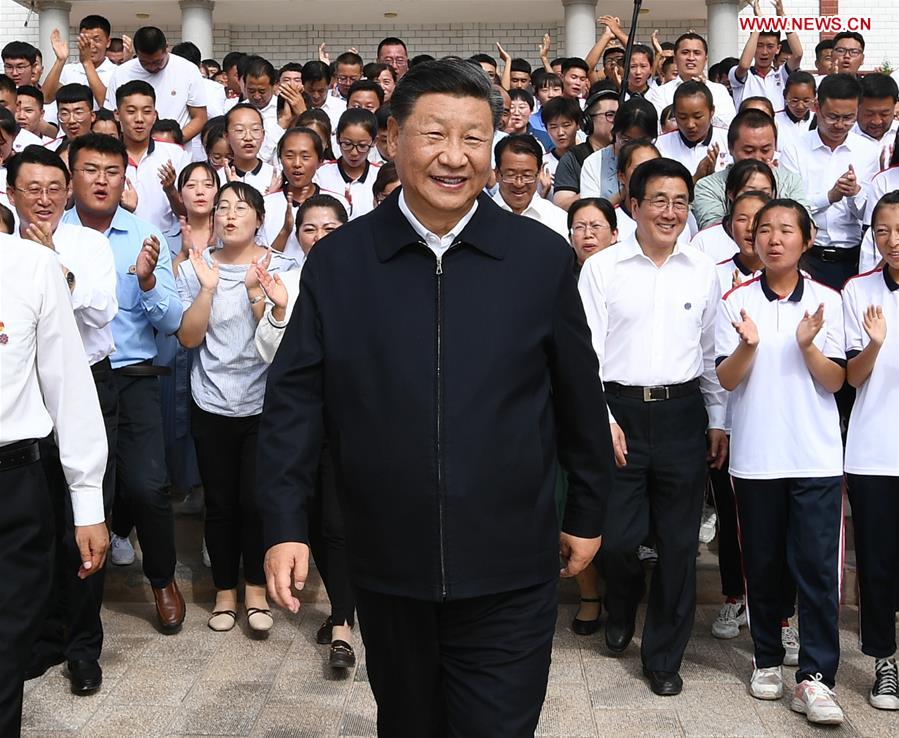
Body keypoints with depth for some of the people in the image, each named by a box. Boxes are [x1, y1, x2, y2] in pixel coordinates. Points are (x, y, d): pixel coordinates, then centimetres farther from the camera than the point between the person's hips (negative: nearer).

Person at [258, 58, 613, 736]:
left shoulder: (544, 258, -4)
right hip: (387, 570, 2)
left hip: (508, 574, -1)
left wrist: (587, 513, 10)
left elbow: (579, 396, 4)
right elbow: (296, 399, 0)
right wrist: (285, 524, -5)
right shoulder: (337, 262, -3)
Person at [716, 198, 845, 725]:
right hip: (755, 457, 1)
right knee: (763, 565, 11)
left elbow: (835, 381, 0)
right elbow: (727, 380, -2)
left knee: (817, 567, -4)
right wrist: (748, 345, -21)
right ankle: (768, 660, 26)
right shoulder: (737, 302, 2)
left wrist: (809, 346, -18)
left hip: (817, 458, -1)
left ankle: (816, 677, 3)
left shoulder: (827, 301, 2)